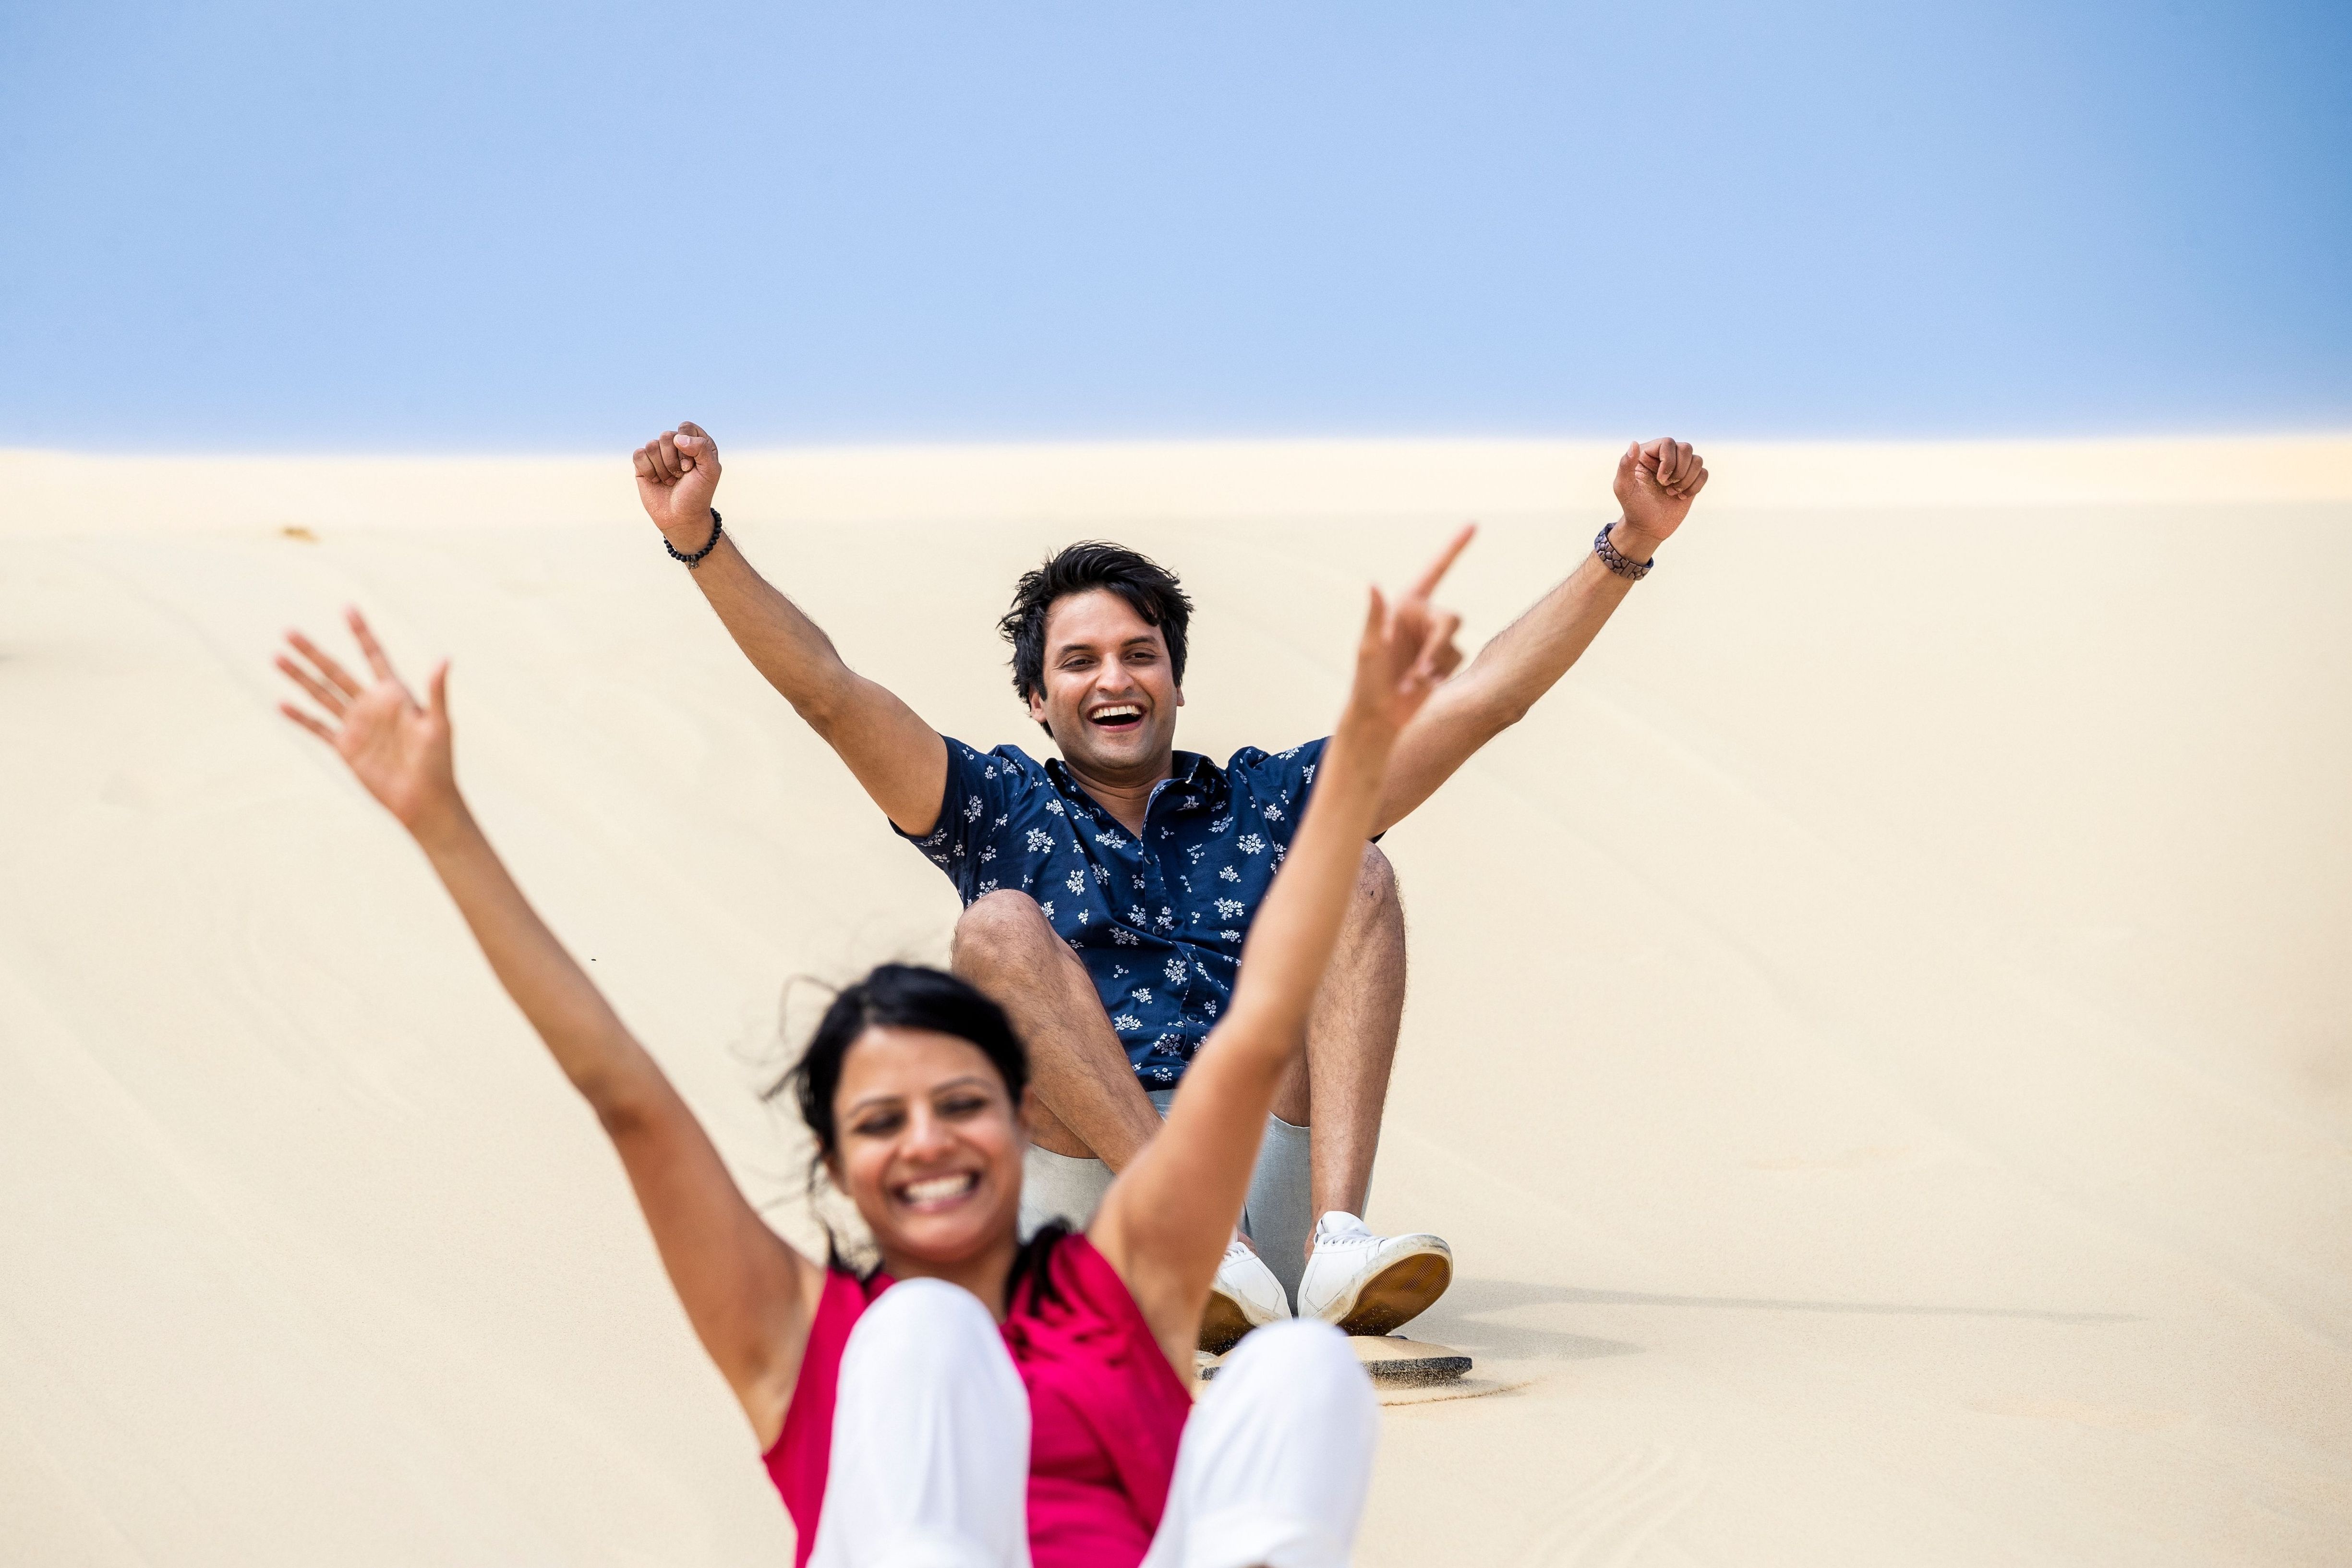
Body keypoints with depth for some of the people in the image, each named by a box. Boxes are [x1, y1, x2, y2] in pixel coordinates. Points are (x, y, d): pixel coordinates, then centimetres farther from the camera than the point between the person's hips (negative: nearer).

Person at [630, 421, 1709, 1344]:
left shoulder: (1266, 802, 22)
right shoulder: (1005, 811, 19)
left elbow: (1481, 699, 17)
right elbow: (828, 693, 7)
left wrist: (1627, 548, 9)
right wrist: (698, 536, -6)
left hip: (1272, 1171, 1)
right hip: (1081, 1196, -1)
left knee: (1354, 875, -12)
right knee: (1002, 926, -21)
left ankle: (1337, 1244, -33)